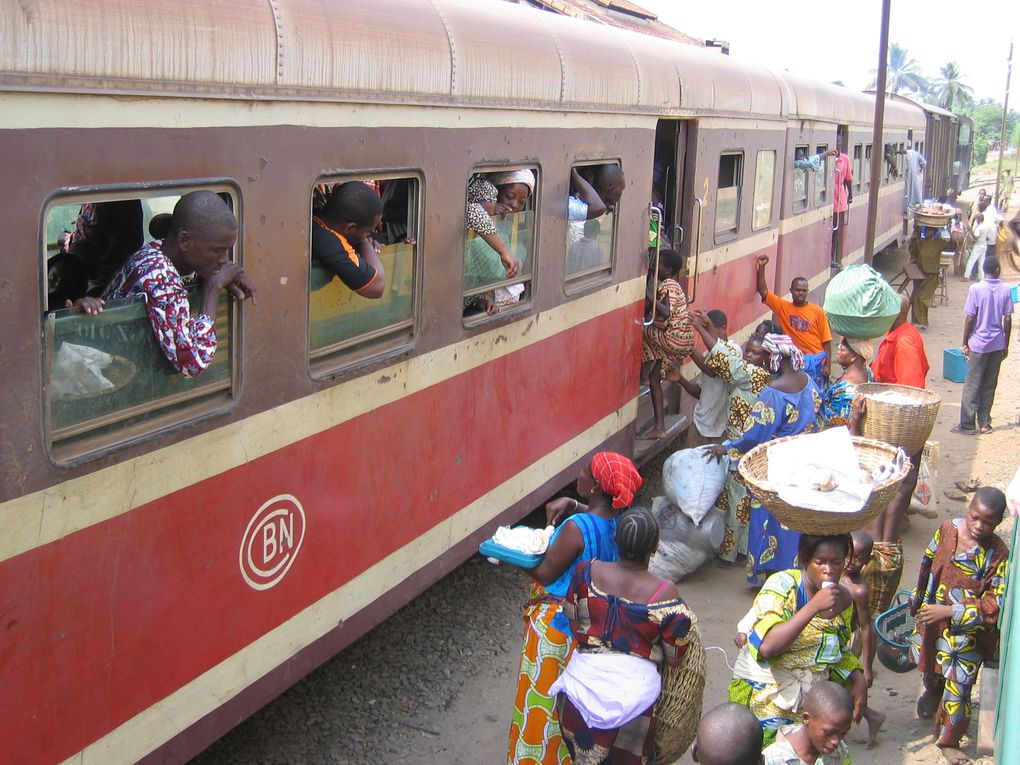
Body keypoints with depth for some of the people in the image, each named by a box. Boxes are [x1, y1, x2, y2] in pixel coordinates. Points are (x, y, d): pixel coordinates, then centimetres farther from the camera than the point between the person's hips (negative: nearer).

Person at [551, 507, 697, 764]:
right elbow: (674, 658, -7)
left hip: (584, 684, 2)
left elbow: (574, 627, 3)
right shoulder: (664, 593, -16)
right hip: (634, 692, -2)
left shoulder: (587, 572, -10)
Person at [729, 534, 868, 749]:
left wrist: (859, 681, 0)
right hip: (764, 698, -5)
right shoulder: (782, 586, -17)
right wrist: (814, 606, -32)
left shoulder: (844, 599, 1)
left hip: (811, 702, 5)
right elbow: (767, 647, -31)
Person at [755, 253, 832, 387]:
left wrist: (828, 365, -6)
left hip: (816, 360, -1)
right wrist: (762, 267, -15)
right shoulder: (783, 307, 0)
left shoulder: (817, 311, -4)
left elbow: (826, 340, -2)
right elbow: (763, 290, -6)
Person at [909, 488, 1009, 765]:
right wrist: (918, 598, 19)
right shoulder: (948, 529, -11)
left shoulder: (999, 554, -21)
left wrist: (950, 612, -27)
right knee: (931, 673, 24)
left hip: (967, 630, -4)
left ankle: (948, 741, 19)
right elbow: (928, 563, 7)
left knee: (959, 684, -1)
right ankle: (930, 699, 57)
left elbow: (995, 604, -22)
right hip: (931, 618, 4)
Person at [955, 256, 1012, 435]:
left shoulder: (976, 289, -11)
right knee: (990, 385, 11)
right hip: (997, 344, 3)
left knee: (972, 385, 2)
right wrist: (1006, 345, 11)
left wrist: (965, 343, 0)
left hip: (979, 344, -3)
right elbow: (1007, 320, 1)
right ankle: (984, 423, 15)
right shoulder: (1005, 290, -2)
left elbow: (969, 318, -10)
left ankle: (967, 425, 2)